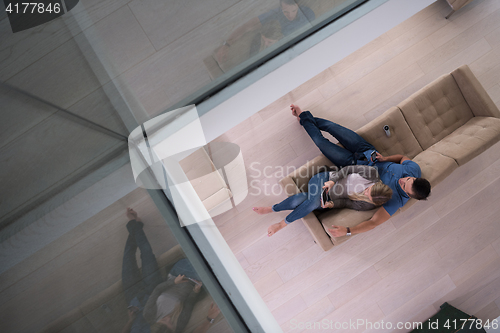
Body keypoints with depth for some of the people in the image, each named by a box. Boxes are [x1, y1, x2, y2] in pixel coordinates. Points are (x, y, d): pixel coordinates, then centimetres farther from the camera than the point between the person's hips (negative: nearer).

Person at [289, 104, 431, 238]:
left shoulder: (395, 200, -31)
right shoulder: (415, 168, -18)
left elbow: (373, 222, -32)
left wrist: (347, 231, -42)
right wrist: (385, 158, -17)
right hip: (369, 152, 5)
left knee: (321, 142, -4)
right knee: (335, 128, 8)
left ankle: (305, 120, 29)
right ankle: (306, 117, 38)